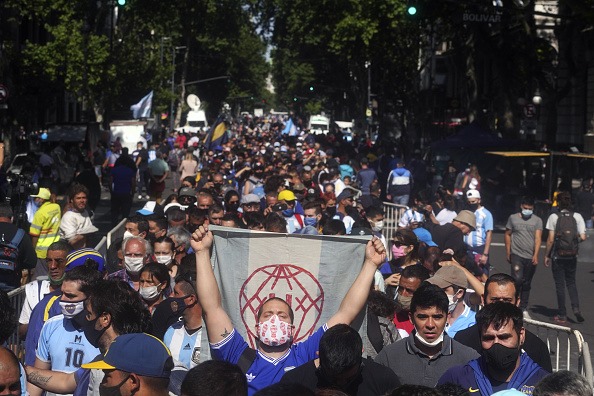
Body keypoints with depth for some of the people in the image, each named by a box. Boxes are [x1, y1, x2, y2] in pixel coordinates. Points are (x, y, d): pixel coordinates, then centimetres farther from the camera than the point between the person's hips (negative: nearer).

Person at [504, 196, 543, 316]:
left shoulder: (537, 220, 3)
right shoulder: (513, 218, 5)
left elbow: (538, 238, -5)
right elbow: (508, 235, 12)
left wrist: (535, 255, -16)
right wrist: (508, 253, 9)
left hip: (531, 257, 1)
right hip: (516, 255, -1)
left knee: (527, 284, 8)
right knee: (517, 279, -18)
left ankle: (524, 309, 17)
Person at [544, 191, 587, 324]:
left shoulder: (554, 217, -8)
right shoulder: (577, 216, -2)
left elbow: (550, 239, -9)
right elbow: (583, 237, -7)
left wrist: (546, 255, 1)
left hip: (558, 256, -2)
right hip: (572, 256, 2)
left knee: (560, 284, 6)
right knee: (571, 282, 19)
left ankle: (562, 316, 8)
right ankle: (576, 307, -2)